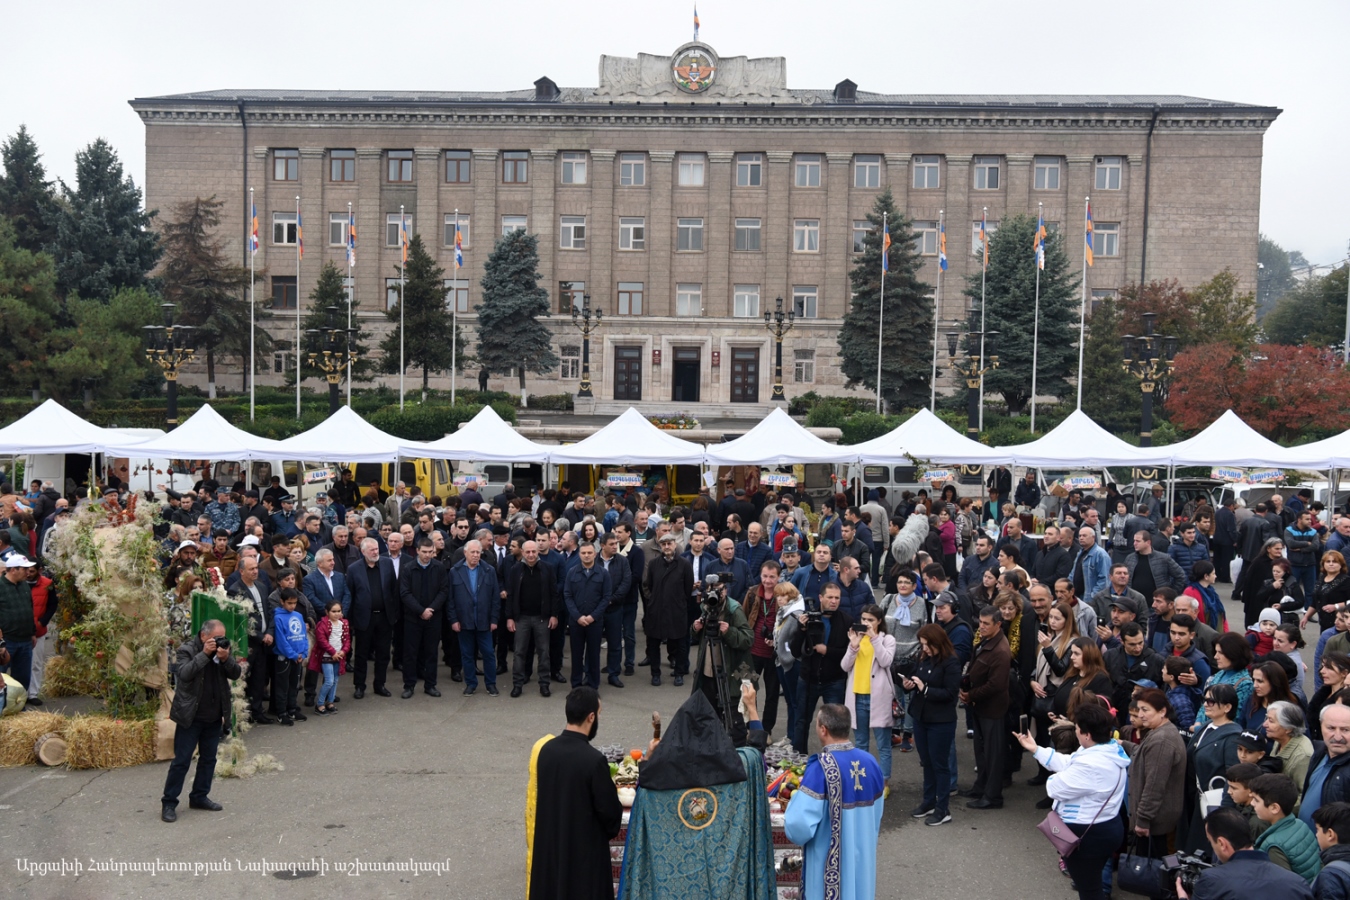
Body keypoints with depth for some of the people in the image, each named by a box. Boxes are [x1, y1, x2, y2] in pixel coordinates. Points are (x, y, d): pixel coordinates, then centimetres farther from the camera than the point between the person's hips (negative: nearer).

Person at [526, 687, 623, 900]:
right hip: (585, 849, -6)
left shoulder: (545, 749, -8)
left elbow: (541, 795, 6)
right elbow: (609, 810, -16)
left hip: (549, 846, 6)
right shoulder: (594, 760, -25)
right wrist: (611, 830, 6)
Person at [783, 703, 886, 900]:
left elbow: (799, 825, -25)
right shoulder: (870, 762, -3)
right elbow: (877, 814, 10)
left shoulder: (820, 767, -22)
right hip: (863, 860, 5)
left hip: (828, 864, -5)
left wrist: (796, 801, -4)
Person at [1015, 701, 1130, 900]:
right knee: (1092, 884, 27)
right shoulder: (1108, 749, -1)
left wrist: (1053, 778, 0)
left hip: (1088, 834, -10)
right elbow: (1068, 763, 9)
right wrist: (1035, 749, 12)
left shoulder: (1090, 765, -35)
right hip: (1105, 828, 10)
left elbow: (1056, 788, -24)